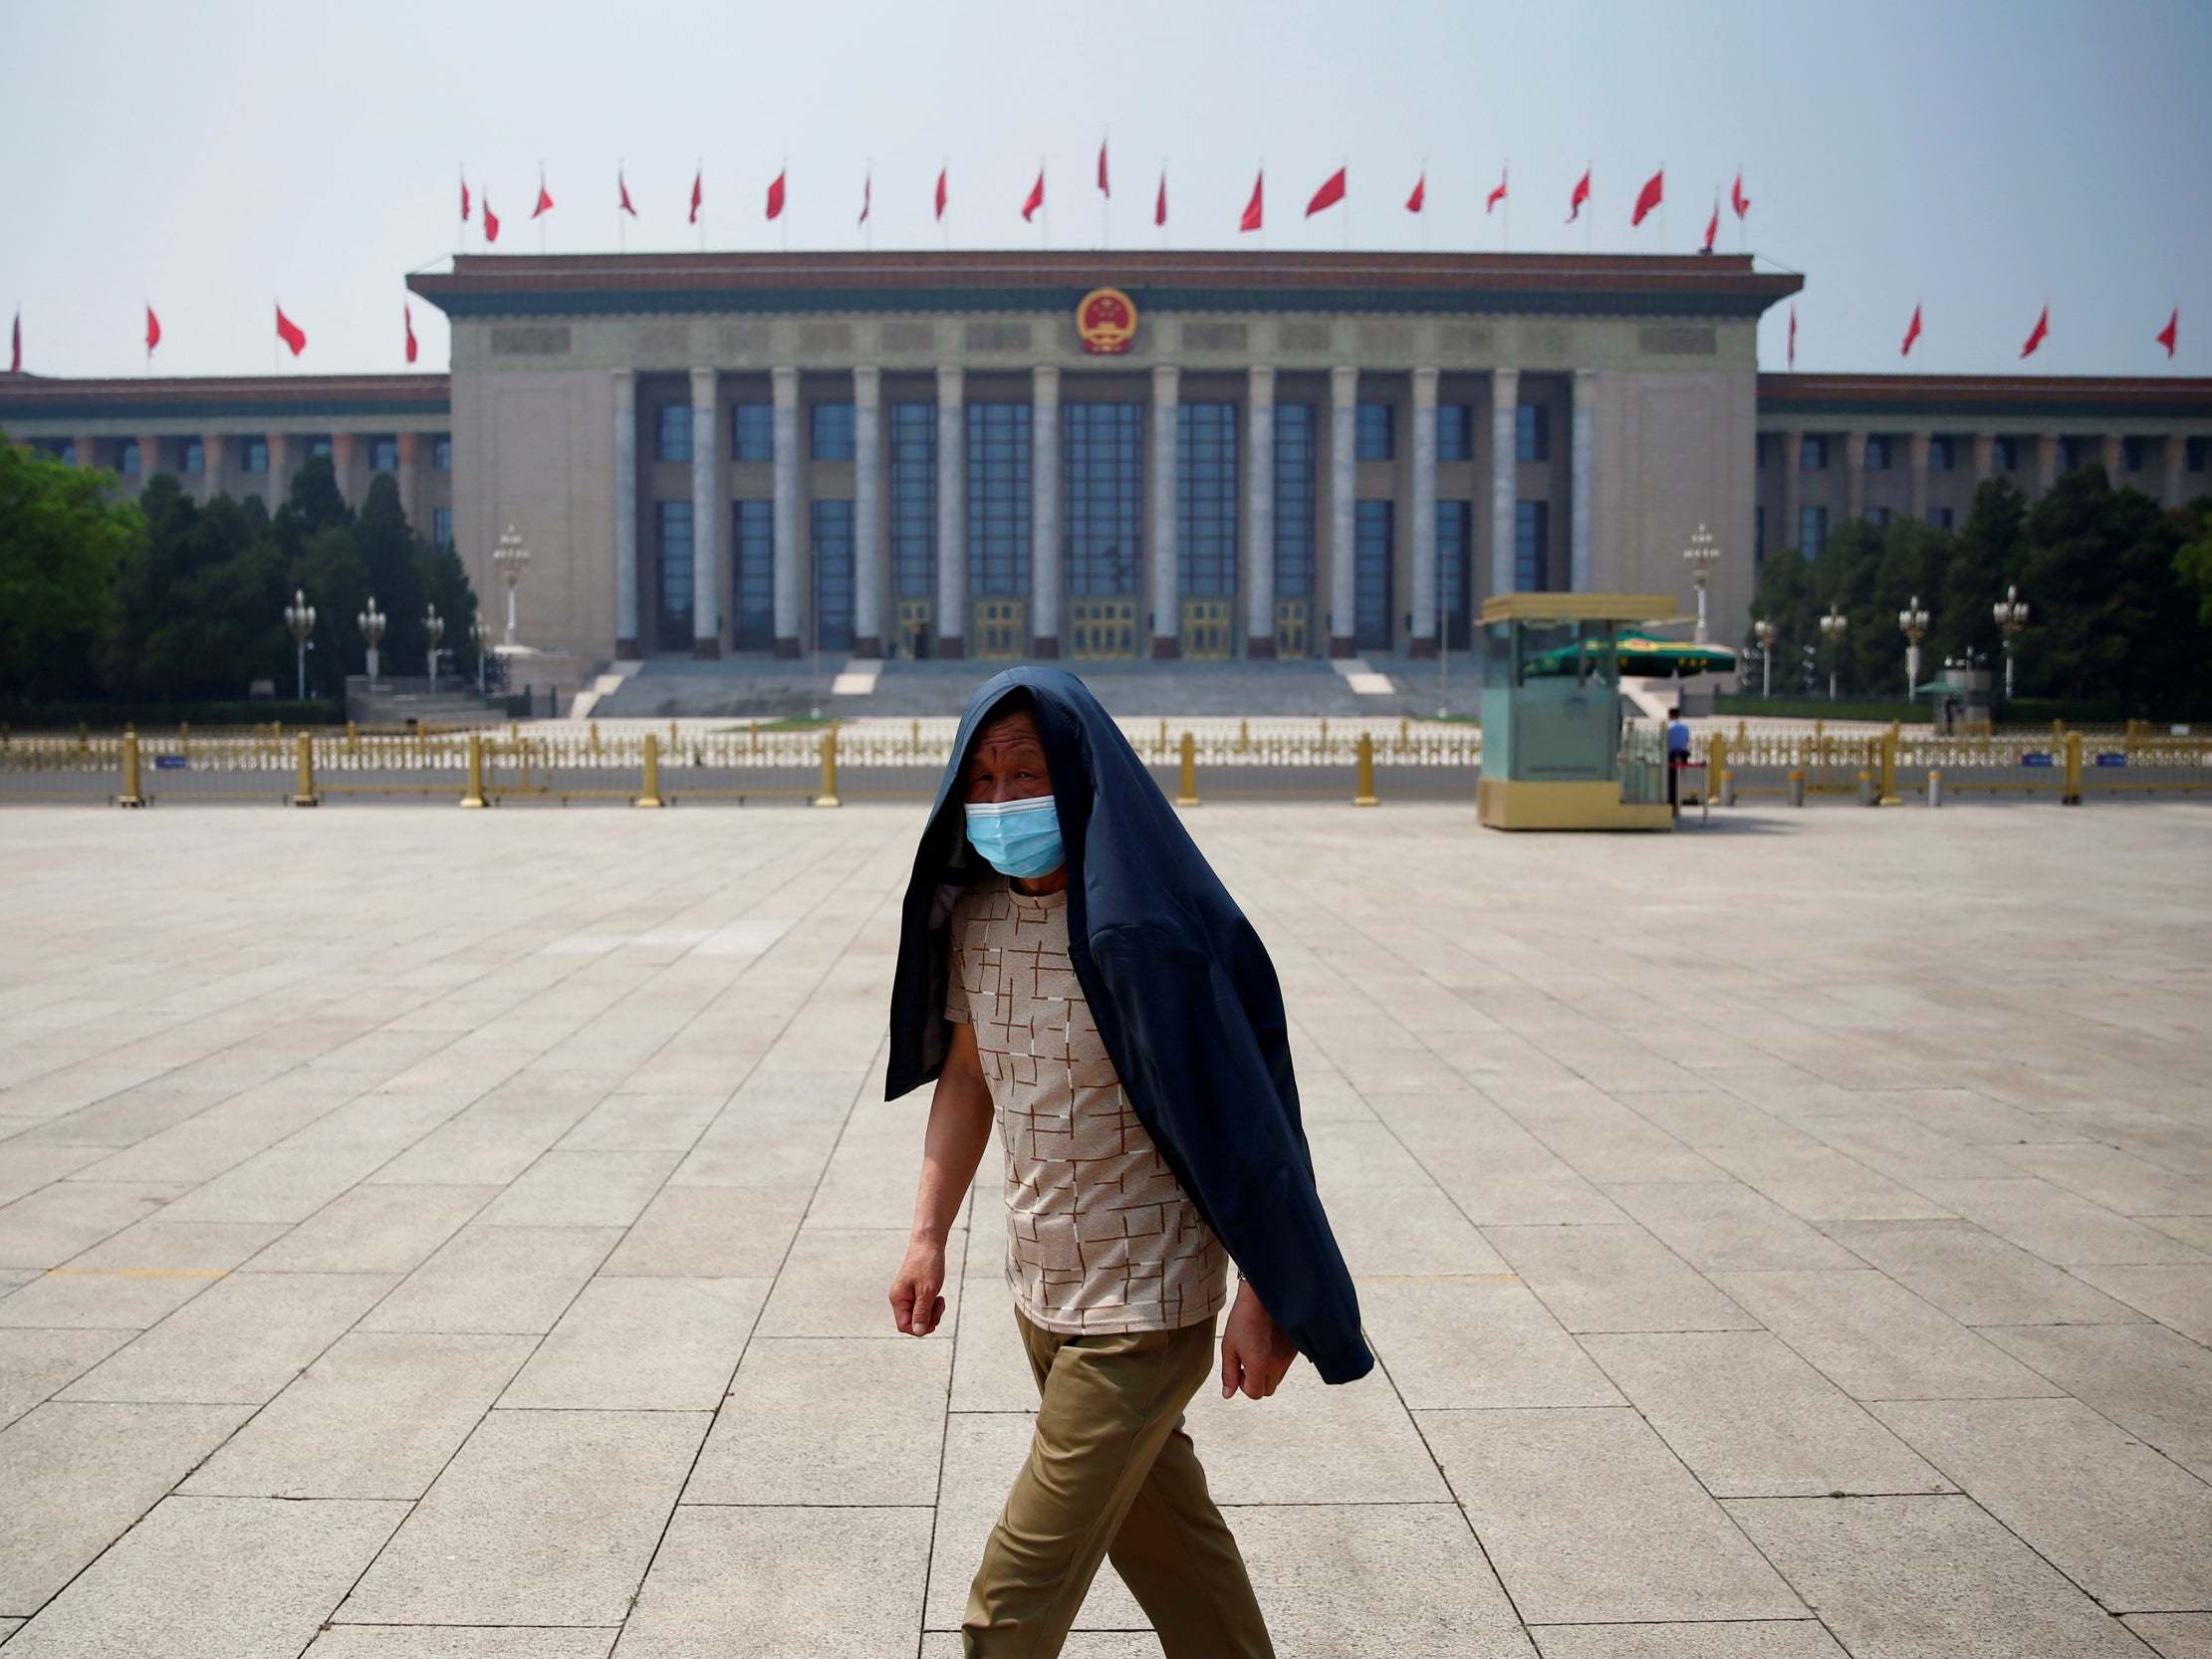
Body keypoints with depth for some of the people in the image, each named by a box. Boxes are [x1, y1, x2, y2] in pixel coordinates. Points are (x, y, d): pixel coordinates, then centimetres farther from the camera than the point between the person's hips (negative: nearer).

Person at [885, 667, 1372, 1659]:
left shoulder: (1146, 927, -22)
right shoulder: (971, 916, 0)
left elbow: (1238, 1119, -18)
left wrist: (1261, 1303, -16)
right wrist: (929, 1235, 8)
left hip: (1144, 1309, -7)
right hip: (1042, 1292, 7)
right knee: (1162, 1531, 25)